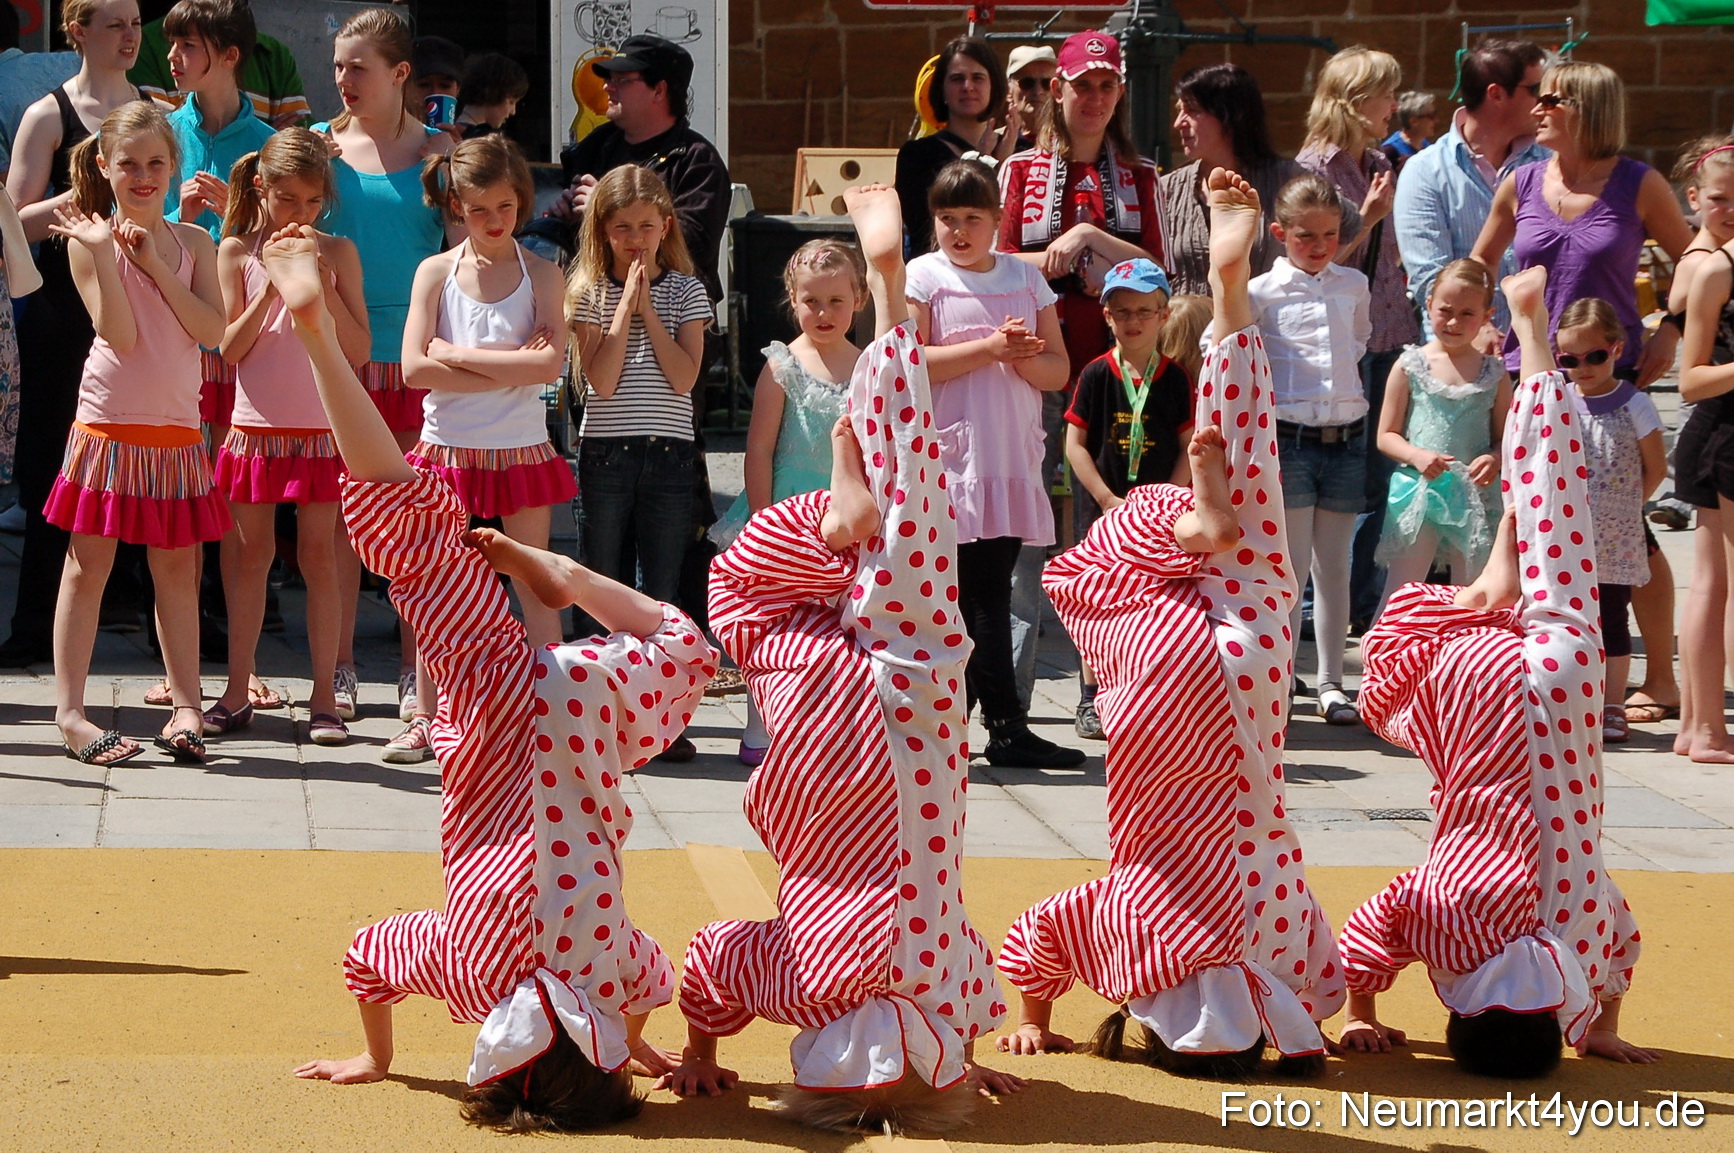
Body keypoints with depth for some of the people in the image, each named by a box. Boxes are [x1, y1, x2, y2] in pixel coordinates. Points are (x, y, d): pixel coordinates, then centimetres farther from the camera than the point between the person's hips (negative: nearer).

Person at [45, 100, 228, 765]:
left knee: (176, 567, 7)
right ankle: (70, 711, 3)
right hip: (108, 426, -3)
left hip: (176, 429, 3)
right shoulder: (89, 240, -4)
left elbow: (213, 330, -6)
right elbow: (121, 335, -14)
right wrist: (103, 250, -20)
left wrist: (155, 264, -12)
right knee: (88, 564, 0)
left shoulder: (193, 243, 7)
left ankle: (186, 705, 12)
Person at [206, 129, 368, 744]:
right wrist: (272, 287, -13)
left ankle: (324, 697, 2)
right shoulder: (236, 250, 2)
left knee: (319, 555, -1)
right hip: (256, 423, 0)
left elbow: (359, 349, -1)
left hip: (322, 426, 0)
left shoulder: (337, 253, 3)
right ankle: (238, 692, 12)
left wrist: (322, 286, -12)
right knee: (250, 553, 5)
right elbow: (230, 348, -3)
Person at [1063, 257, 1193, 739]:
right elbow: (1075, 444, -3)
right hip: (1102, 506, -1)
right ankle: (1090, 700, 10)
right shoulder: (1095, 375, -2)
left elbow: (1189, 447, 3)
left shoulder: (1175, 378, 2)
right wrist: (1107, 499, -10)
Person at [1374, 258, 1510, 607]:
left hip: (1475, 499, 2)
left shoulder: (1494, 373, 4)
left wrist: (1495, 459, -16)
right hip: (1417, 495, -2)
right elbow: (1386, 436, 3)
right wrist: (1417, 455, -17)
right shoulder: (1410, 365, 1)